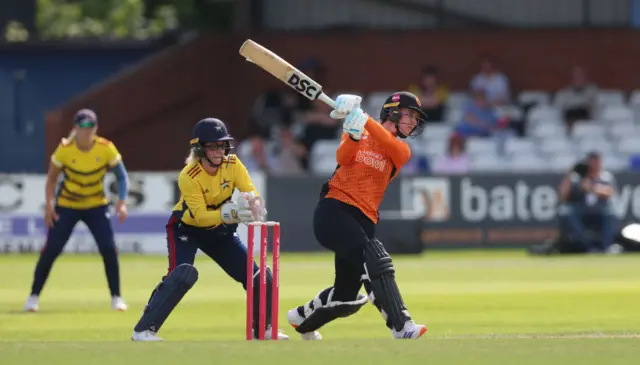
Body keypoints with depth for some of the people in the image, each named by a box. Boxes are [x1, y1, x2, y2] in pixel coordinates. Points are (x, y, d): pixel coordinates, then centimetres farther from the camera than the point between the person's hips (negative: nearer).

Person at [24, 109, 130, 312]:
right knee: (51, 250, -8)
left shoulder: (106, 149, -16)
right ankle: (34, 296, 7)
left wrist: (121, 202, -21)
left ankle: (116, 297, 1)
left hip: (96, 206, 1)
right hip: (66, 205, -1)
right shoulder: (64, 150, -18)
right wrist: (49, 206, -15)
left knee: (109, 248, -13)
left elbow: (122, 176, -7)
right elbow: (51, 178, -5)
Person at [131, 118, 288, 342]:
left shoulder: (232, 164, -14)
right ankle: (144, 330, -25)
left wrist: (253, 204, -47)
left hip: (219, 230, 6)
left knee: (259, 276, 0)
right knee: (183, 274, -30)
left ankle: (262, 329, 22)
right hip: (186, 228, -6)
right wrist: (230, 213, -49)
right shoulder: (188, 177, -29)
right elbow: (200, 216, -33)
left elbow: (251, 193, -22)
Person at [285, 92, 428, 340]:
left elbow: (389, 145, -11)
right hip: (334, 211, -5)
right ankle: (401, 327, -37)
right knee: (373, 258, -30)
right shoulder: (356, 136, 11)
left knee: (347, 296, 6)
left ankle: (302, 319, 36)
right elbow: (343, 158, -9)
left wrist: (364, 120, -25)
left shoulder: (401, 150, 13)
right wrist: (354, 133, -27)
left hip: (364, 221, 5)